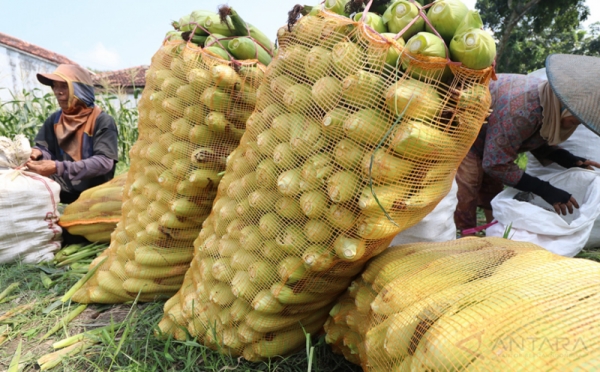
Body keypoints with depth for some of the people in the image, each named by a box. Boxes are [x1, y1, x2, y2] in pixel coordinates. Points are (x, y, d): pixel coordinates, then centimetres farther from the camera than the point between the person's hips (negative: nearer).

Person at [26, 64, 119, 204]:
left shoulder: (102, 121, -8)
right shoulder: (54, 120, 11)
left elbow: (104, 161, -18)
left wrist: (59, 168, -28)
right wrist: (37, 153, -16)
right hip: (62, 195, 6)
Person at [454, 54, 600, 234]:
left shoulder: (551, 104, -12)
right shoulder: (520, 110, -39)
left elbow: (540, 142, 5)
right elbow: (496, 164, -32)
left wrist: (572, 161, -11)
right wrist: (545, 190, -30)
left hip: (490, 144, 9)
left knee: (492, 191, 16)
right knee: (466, 197, -13)